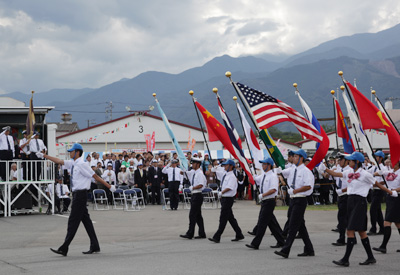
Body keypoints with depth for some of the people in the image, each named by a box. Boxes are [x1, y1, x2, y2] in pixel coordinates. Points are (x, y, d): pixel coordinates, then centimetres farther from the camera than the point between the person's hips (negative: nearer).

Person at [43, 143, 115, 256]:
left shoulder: (82, 164, -14)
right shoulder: (72, 163, 11)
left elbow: (96, 176, -13)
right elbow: (59, 161, 19)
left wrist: (109, 186, -10)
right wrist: (45, 156, 19)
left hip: (80, 194, -9)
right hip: (77, 194, 9)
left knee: (73, 221, -6)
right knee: (86, 219, 12)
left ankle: (64, 249, -3)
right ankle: (94, 247, 18)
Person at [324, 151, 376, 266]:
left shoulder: (364, 174, -10)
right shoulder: (349, 172, 10)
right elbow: (335, 174, 13)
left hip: (359, 202, -8)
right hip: (350, 201, 8)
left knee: (350, 230, -11)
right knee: (361, 231, 11)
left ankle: (345, 259, -11)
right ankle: (370, 257, 20)